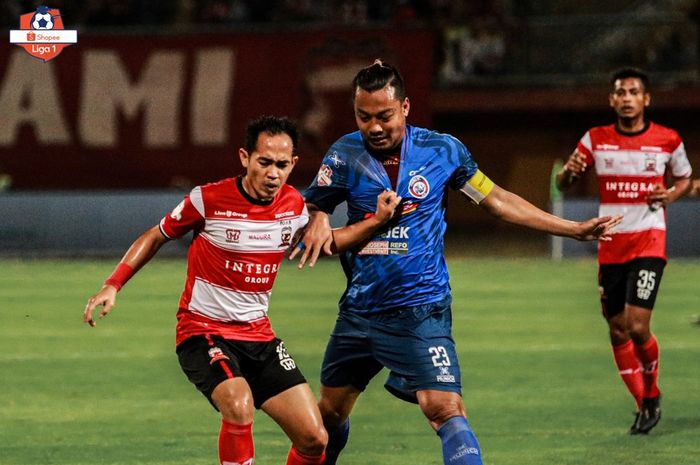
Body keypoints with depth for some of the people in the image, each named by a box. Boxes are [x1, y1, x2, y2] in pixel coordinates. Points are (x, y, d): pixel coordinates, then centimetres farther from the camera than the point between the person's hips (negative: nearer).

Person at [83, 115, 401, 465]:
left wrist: (376, 221, 11)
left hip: (259, 336, 5)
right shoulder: (209, 200, -13)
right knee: (239, 405, -35)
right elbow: (155, 237, 2)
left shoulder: (293, 205, 1)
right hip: (203, 333, -5)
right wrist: (112, 286, -6)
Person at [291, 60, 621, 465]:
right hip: (359, 308, 3)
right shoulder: (346, 154, -3)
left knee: (446, 409, -20)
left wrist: (574, 229, 8)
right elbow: (313, 208, 6)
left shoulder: (442, 150, -5)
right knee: (331, 411, 14)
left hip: (420, 312, -3)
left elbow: (498, 200, 7)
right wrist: (318, 224, -21)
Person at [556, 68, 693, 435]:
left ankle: (652, 392, 11)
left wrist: (672, 194, -7)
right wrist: (569, 171, -16)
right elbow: (563, 184, 7)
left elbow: (685, 178, 15)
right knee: (618, 331, 4)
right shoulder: (595, 140, 3)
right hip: (610, 247, 3)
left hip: (649, 243, -3)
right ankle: (643, 405, 19)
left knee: (637, 327, -15)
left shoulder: (667, 141, -2)